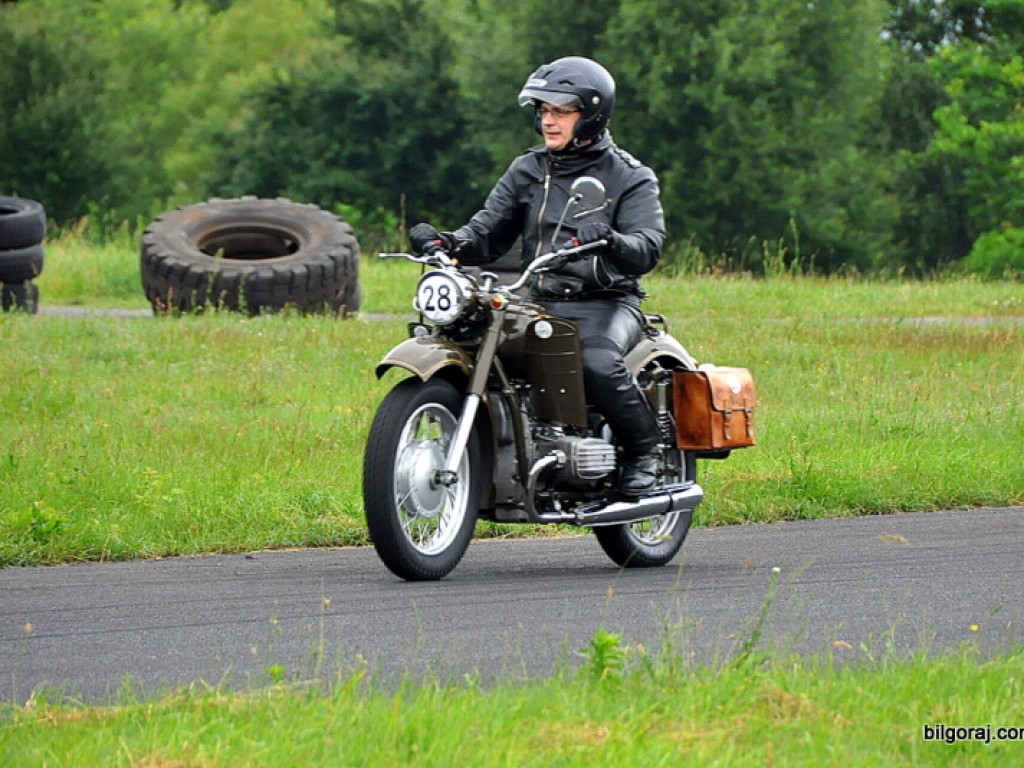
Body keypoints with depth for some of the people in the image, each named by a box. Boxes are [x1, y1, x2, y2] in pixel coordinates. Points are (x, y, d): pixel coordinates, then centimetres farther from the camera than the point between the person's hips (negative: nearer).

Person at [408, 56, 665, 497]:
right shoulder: (527, 171, 17)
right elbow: (489, 234, 11)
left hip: (606, 304, -4)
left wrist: (611, 242, -35)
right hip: (540, 303, 4)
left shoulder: (630, 178, 3)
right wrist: (448, 243, -12)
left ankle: (645, 451, -12)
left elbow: (649, 248, -12)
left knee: (598, 364, -35)